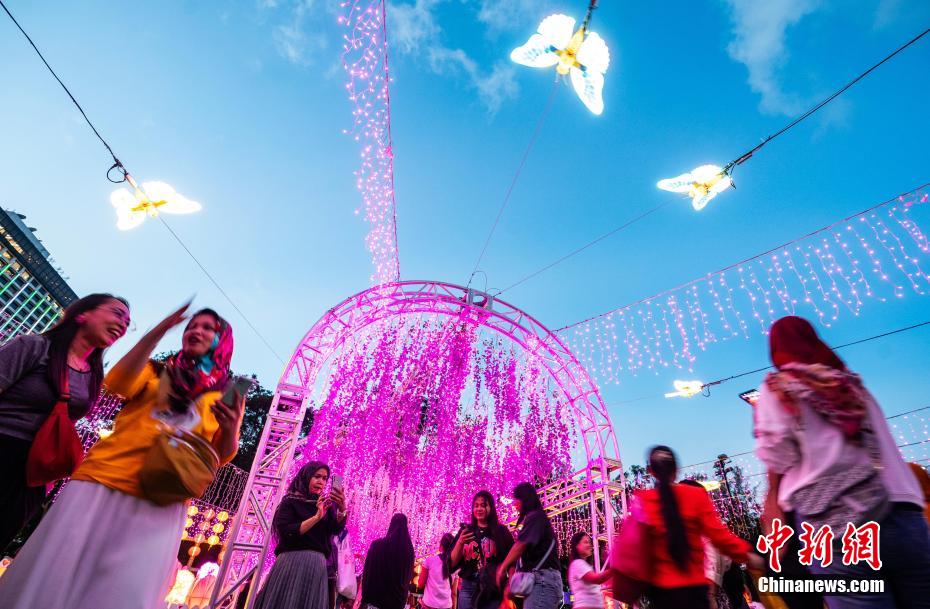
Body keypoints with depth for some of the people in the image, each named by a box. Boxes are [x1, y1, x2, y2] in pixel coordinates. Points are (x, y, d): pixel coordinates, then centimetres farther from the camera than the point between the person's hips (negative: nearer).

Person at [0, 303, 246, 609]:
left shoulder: (225, 396, 13)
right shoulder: (157, 371, 15)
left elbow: (221, 455, 7)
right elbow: (116, 383, -7)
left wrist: (231, 428, -17)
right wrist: (157, 331, -16)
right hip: (103, 481, 1)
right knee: (51, 578, 2)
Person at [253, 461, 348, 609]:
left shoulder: (326, 504, 12)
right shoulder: (291, 501, 1)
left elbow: (336, 529, -4)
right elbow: (285, 532, -12)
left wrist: (342, 508, -25)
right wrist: (316, 517, -19)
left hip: (318, 564, 4)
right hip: (292, 562, -3)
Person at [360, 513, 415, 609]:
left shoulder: (377, 545, -13)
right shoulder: (409, 549, -4)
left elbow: (368, 572, -7)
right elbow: (409, 575, 8)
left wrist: (365, 597, 3)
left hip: (375, 596, -2)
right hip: (398, 599, 3)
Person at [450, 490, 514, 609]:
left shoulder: (501, 531, 3)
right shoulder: (465, 531, 6)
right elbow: (453, 563, 2)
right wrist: (460, 542, -15)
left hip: (493, 589, -1)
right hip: (468, 588, 1)